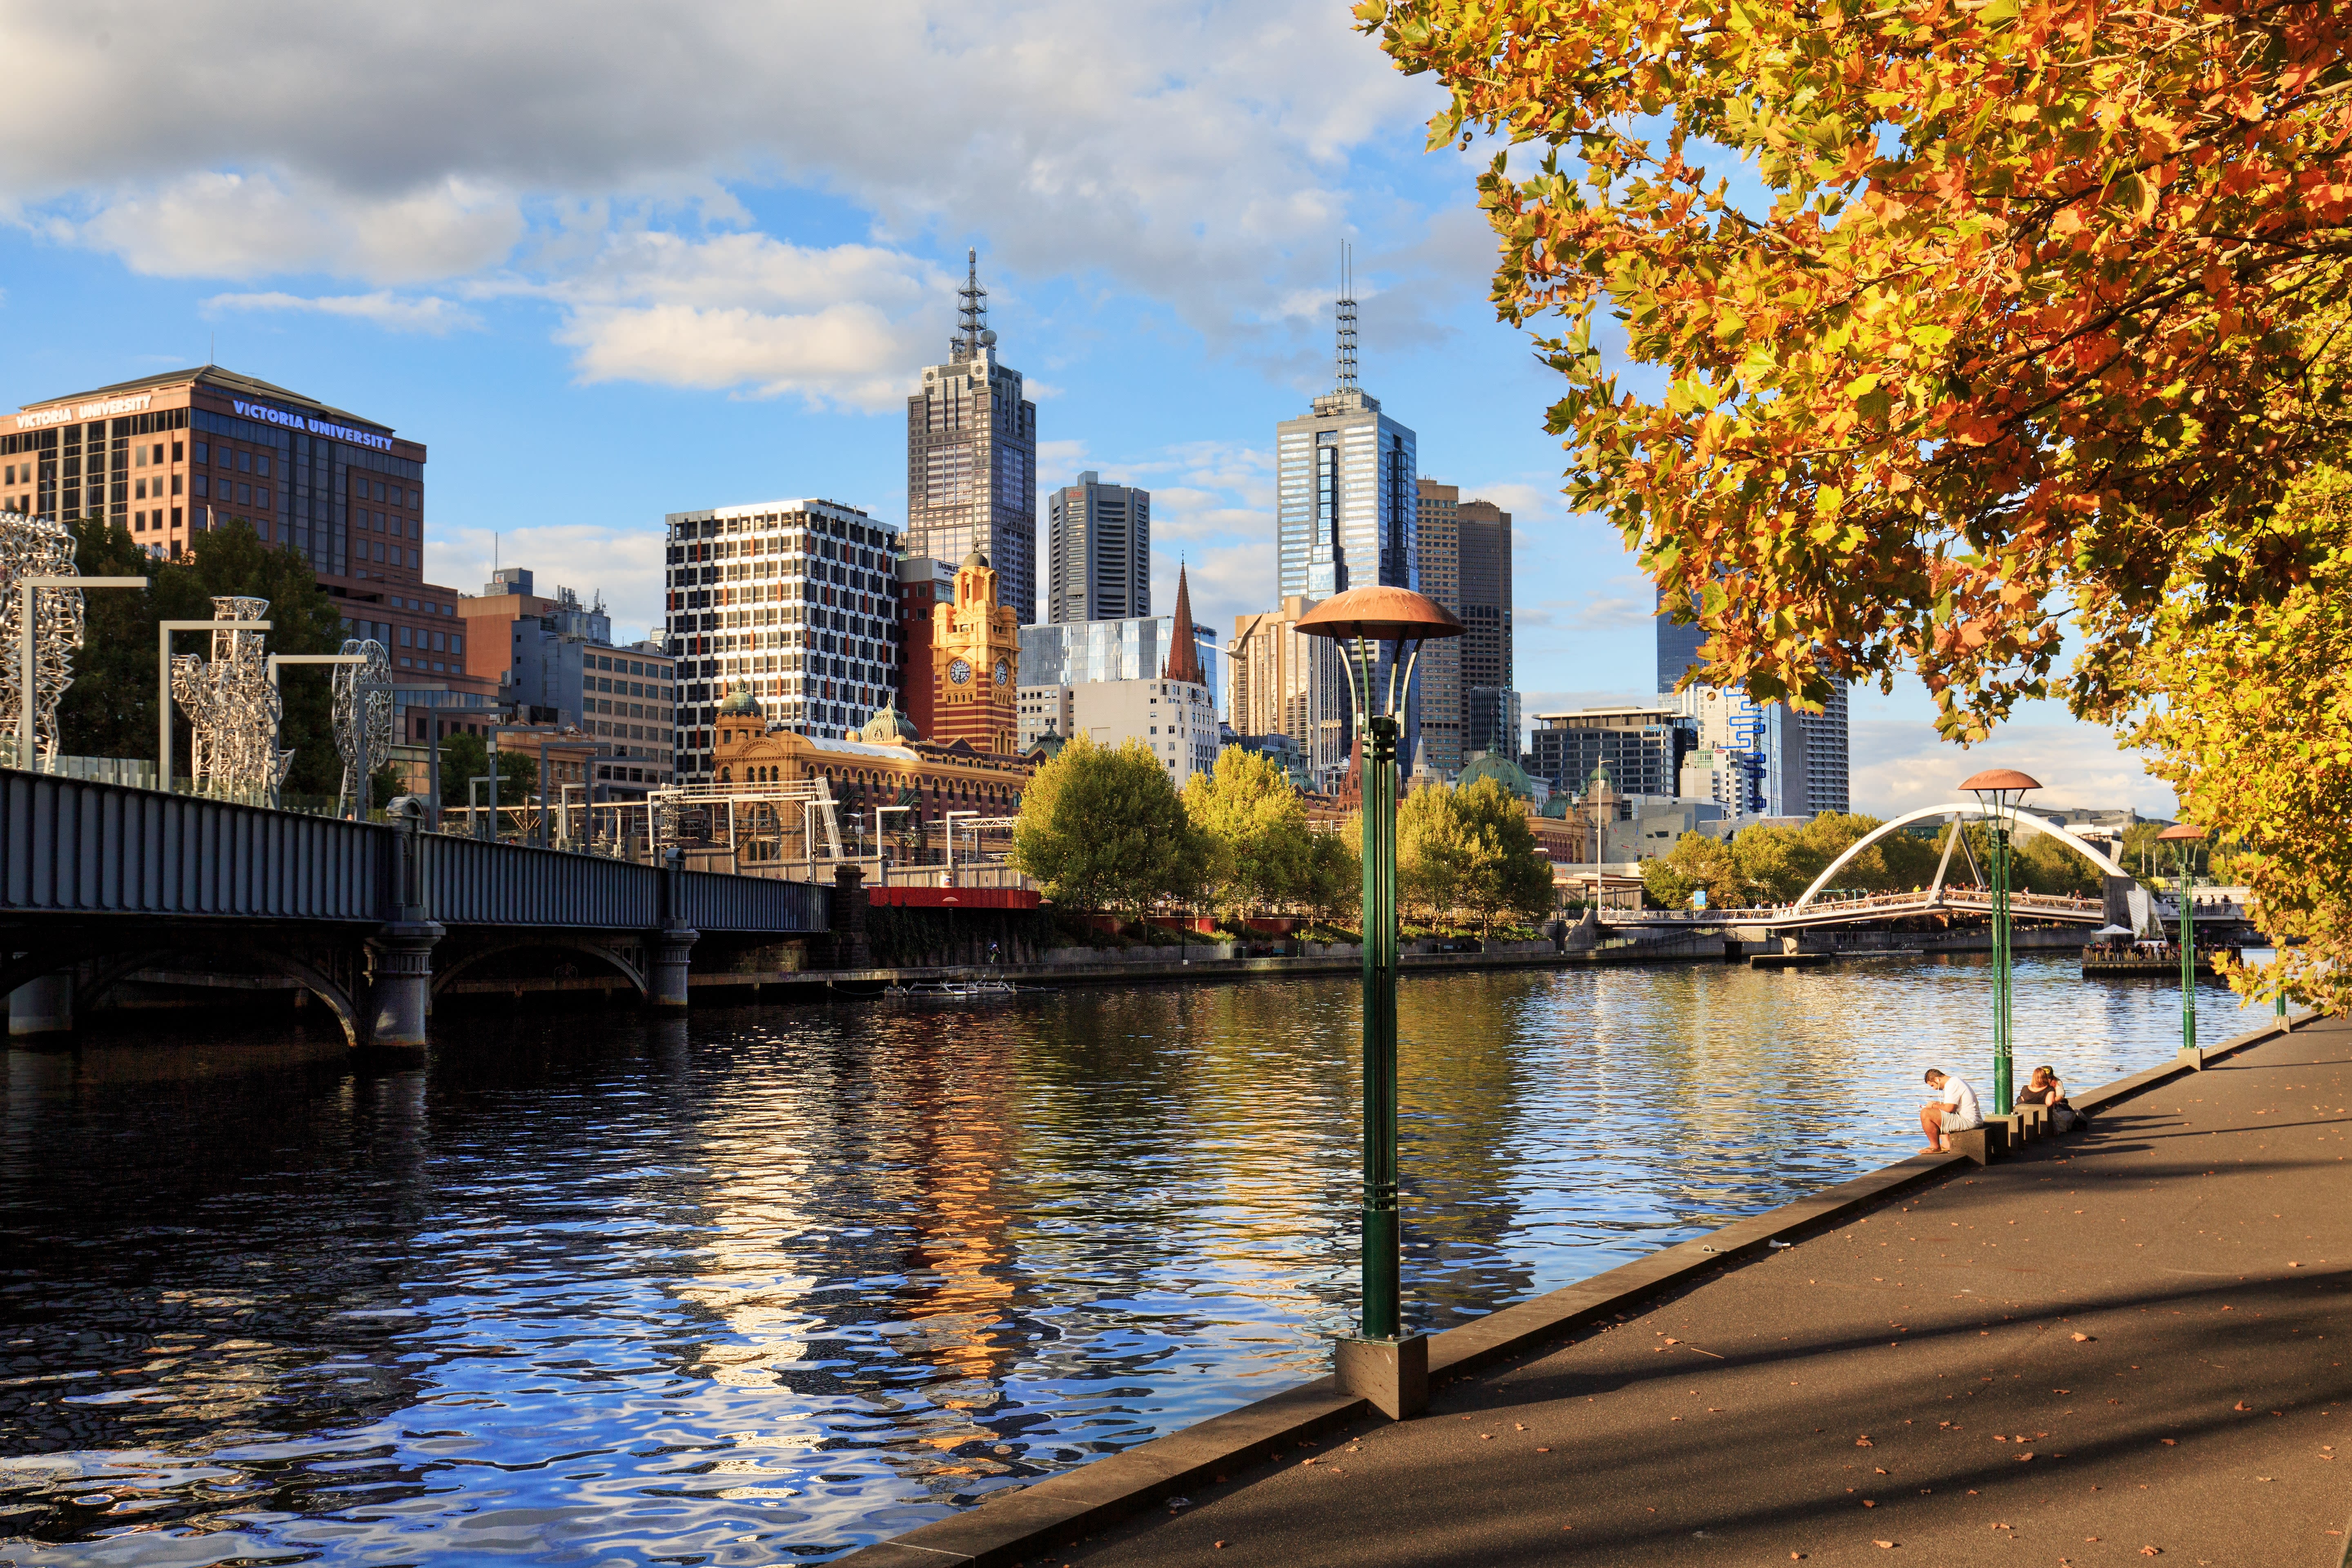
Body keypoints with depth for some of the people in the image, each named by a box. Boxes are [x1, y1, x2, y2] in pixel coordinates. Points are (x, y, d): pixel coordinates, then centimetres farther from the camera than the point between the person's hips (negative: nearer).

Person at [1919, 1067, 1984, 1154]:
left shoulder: (1951, 1085, -14)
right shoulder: (1955, 1081, 20)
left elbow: (1949, 1108, -21)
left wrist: (1934, 1106, -4)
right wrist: (1938, 1104, 17)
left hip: (1967, 1121, -11)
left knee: (1926, 1114, -18)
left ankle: (1935, 1147, -6)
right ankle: (1947, 1144, 13)